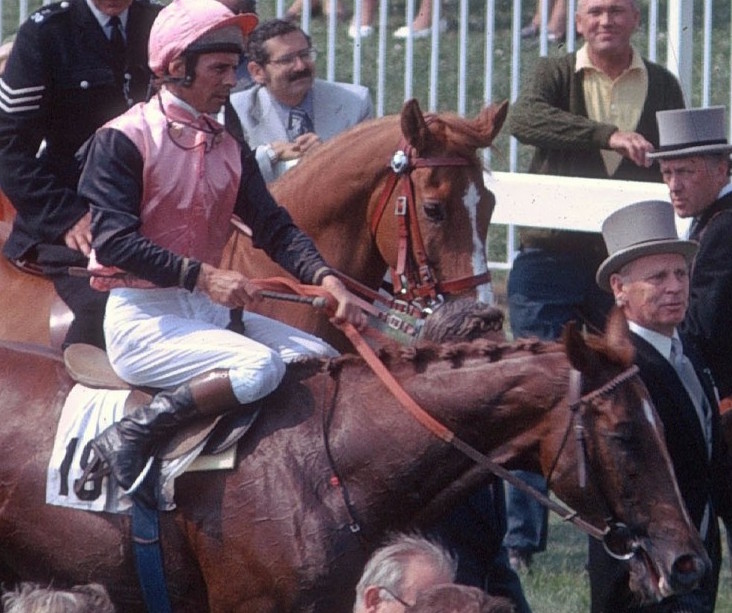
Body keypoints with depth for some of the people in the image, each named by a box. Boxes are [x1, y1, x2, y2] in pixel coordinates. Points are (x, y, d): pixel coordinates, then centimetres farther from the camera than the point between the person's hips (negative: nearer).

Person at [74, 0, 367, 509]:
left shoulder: (230, 150, 13)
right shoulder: (123, 140, -8)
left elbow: (274, 227, 7)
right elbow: (114, 240, -17)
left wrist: (325, 279, -12)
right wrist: (202, 275, -24)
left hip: (209, 312, 8)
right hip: (142, 318, -8)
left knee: (322, 360, -4)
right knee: (259, 367, -29)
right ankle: (132, 437, -23)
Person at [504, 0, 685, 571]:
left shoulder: (662, 86, 11)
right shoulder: (556, 75, 4)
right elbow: (524, 118, -18)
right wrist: (609, 135, -29)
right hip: (552, 259, -2)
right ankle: (521, 538, -3)